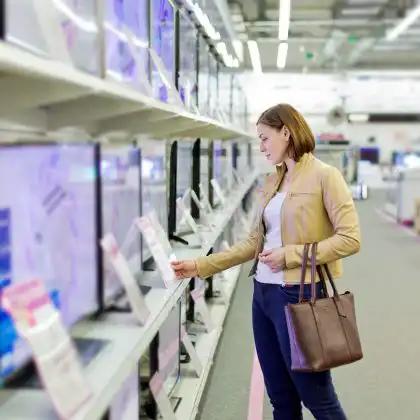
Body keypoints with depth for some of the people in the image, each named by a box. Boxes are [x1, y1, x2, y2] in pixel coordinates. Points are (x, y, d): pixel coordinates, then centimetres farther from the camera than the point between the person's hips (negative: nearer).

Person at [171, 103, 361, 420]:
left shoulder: (325, 176, -8)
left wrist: (291, 255, -17)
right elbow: (254, 243, 12)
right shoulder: (272, 182, 12)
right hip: (263, 293, 7)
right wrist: (200, 267, 6)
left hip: (299, 294, -7)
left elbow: (350, 239, -14)